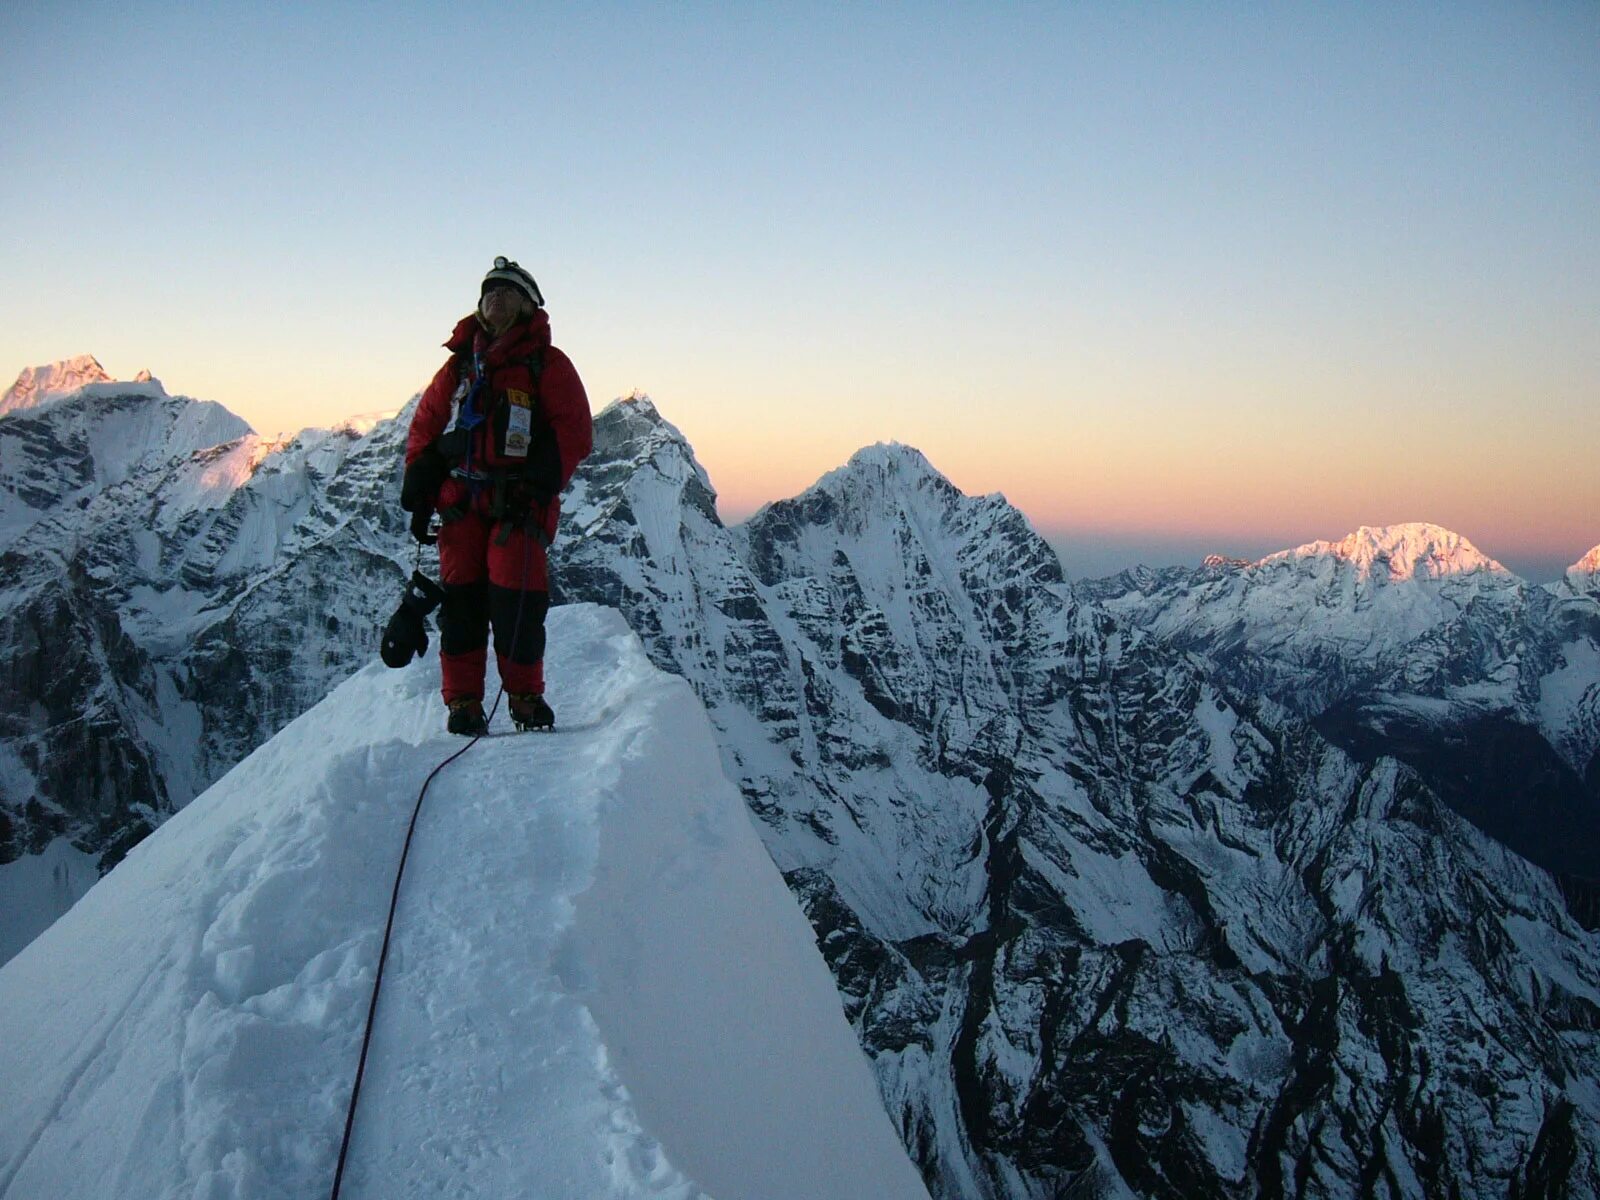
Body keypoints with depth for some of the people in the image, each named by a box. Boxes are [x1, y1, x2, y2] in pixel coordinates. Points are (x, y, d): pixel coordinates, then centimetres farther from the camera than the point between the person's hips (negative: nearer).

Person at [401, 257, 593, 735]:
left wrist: (536, 485, -15)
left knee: (516, 599, -10)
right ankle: (463, 702, 7)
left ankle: (526, 697, 6)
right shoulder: (459, 364, 18)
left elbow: (573, 433, -3)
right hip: (461, 500, 4)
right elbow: (424, 429, 19)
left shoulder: (547, 364, 6)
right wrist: (419, 499, 9)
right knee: (461, 598, 0)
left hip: (519, 503, -4)